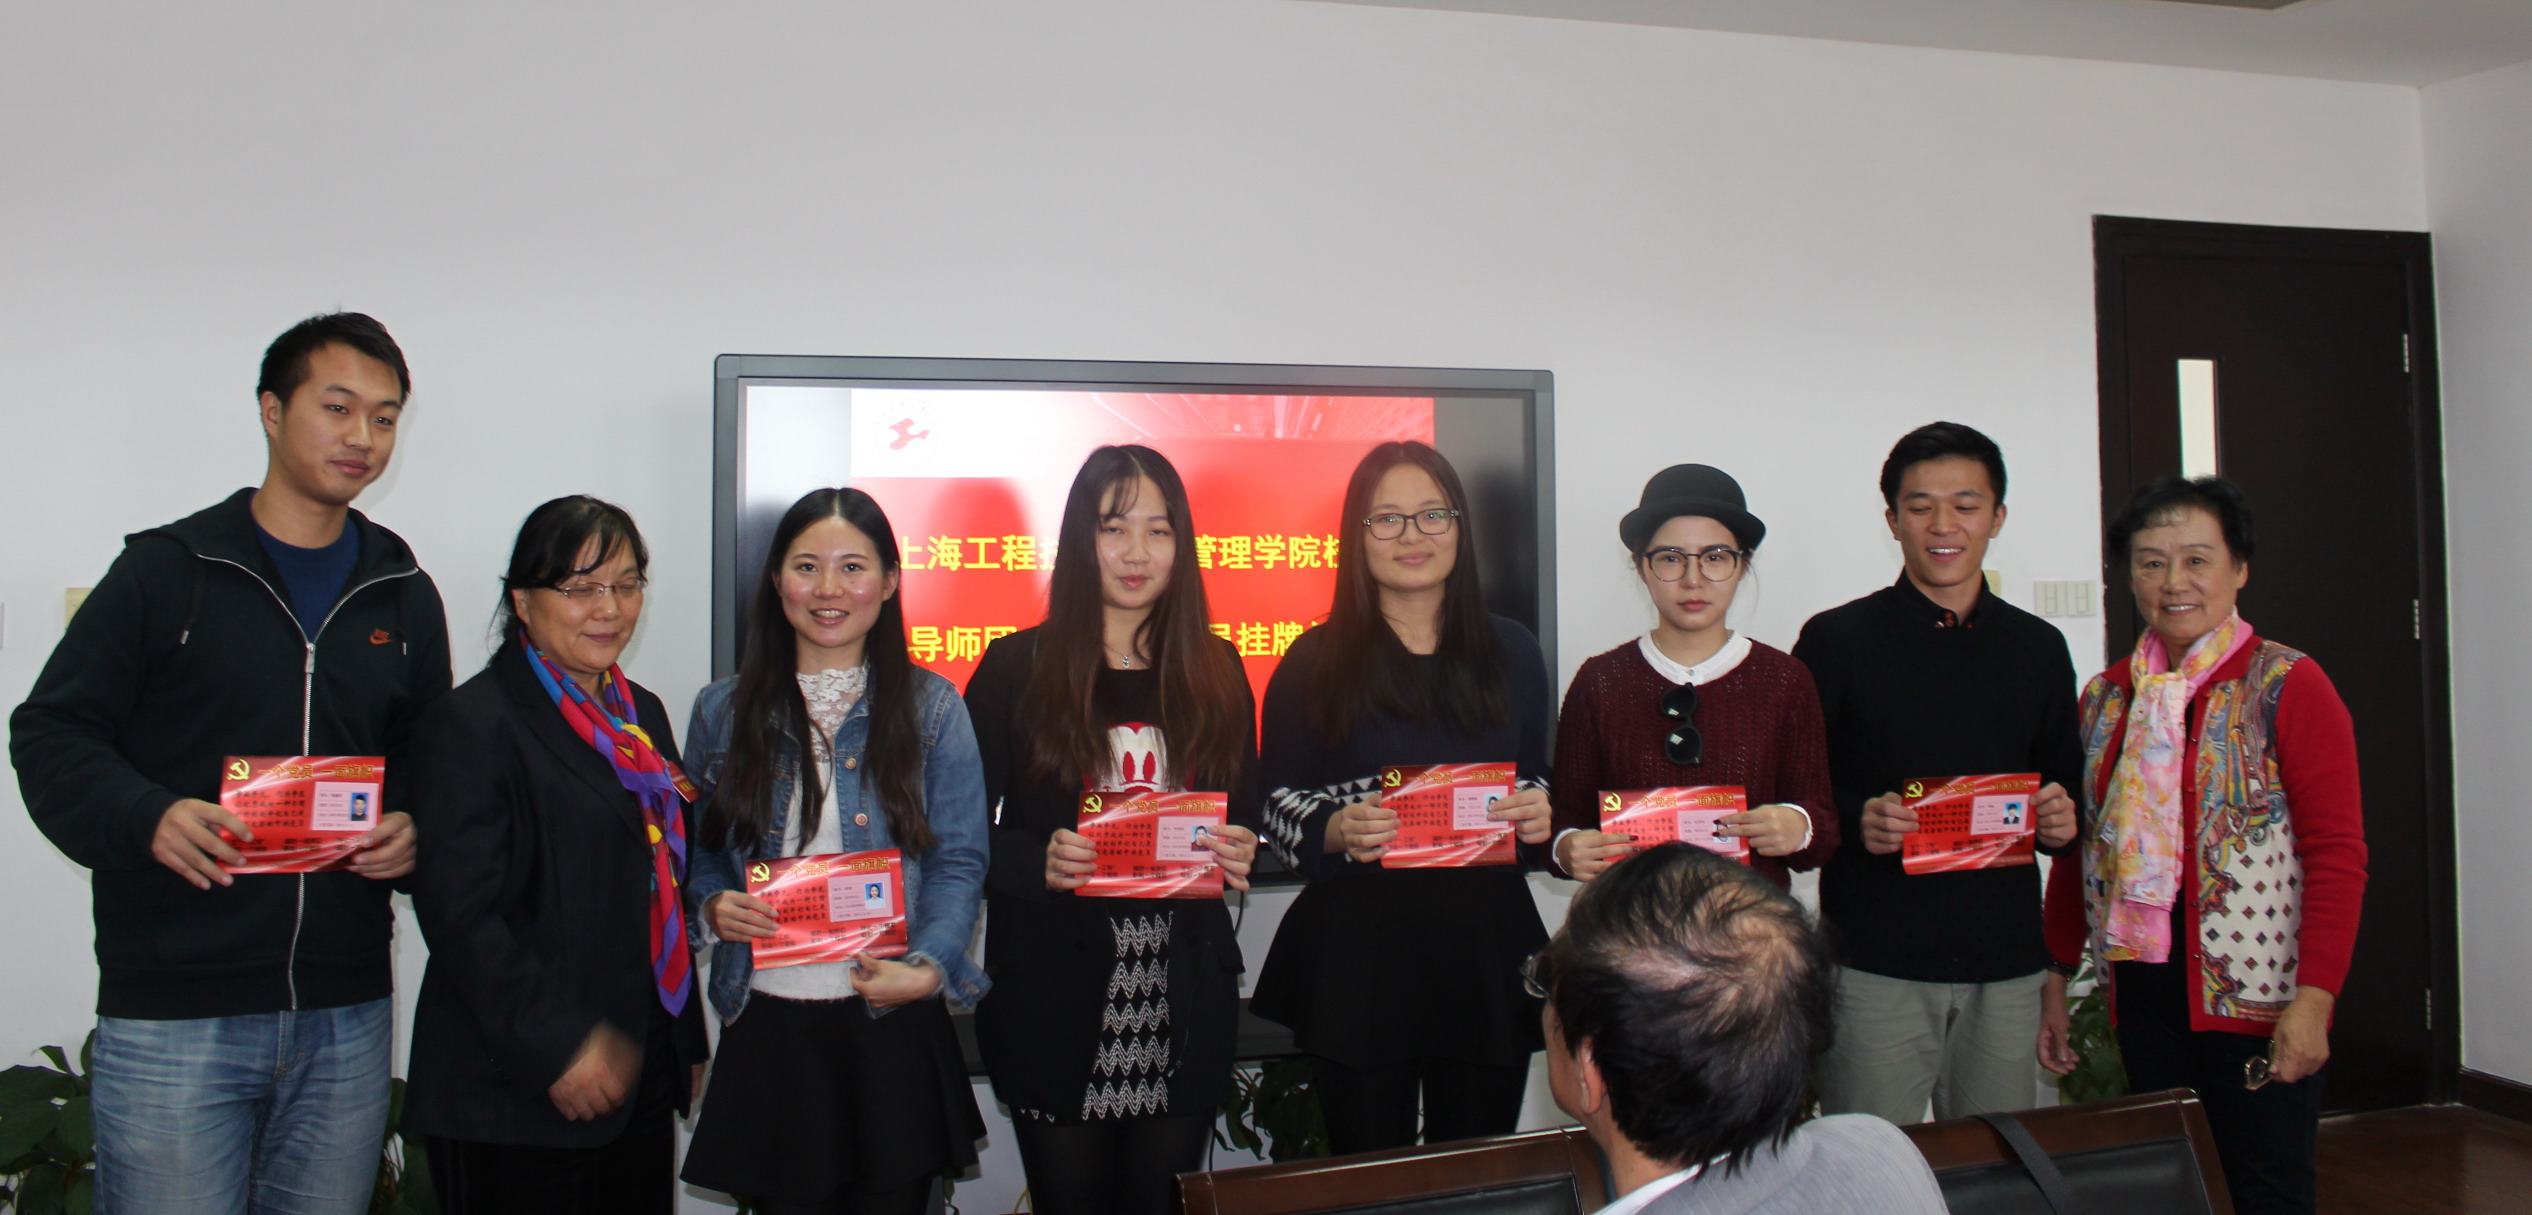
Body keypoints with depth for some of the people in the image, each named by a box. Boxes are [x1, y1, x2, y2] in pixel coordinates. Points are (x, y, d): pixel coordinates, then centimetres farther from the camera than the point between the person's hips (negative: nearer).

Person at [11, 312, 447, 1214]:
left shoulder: (403, 596, 12)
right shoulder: (165, 571, 0)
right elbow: (50, 734, -1)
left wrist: (412, 831, -4)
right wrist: (146, 818, -19)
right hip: (171, 1016, -3)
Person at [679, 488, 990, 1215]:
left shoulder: (932, 708, 1)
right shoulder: (724, 711, 7)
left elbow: (959, 861, -2)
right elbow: (697, 852, 13)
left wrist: (928, 966, -16)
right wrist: (711, 908, -8)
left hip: (893, 1024, -1)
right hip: (768, 1026, 1)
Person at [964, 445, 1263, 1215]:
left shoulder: (1215, 671, 8)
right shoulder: (1016, 668, -1)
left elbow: (1247, 815, 14)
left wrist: (1239, 854, -8)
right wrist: (1038, 863, -21)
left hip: (1184, 1001, 3)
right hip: (1054, 998, -2)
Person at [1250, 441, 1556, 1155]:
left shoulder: (1511, 653, 8)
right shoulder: (1315, 661, 2)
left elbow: (1538, 778, 16)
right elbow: (1276, 803, 3)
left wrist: (1541, 814, -5)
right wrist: (1335, 831, -16)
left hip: (1488, 953, 2)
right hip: (1357, 960, -2)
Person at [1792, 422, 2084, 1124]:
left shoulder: (2039, 647, 12)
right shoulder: (1836, 640, -1)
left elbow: (2066, 780, 19)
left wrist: (2063, 817, -3)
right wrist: (1855, 821, -19)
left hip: (2007, 960, 4)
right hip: (1875, 961, -3)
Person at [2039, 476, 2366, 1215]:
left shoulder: (2288, 686, -6)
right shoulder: (2106, 698, 8)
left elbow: (2338, 852, -10)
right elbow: (2077, 849, 13)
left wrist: (2315, 996, -17)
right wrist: (2055, 977, 11)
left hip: (2256, 992, -4)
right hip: (2142, 988, 4)